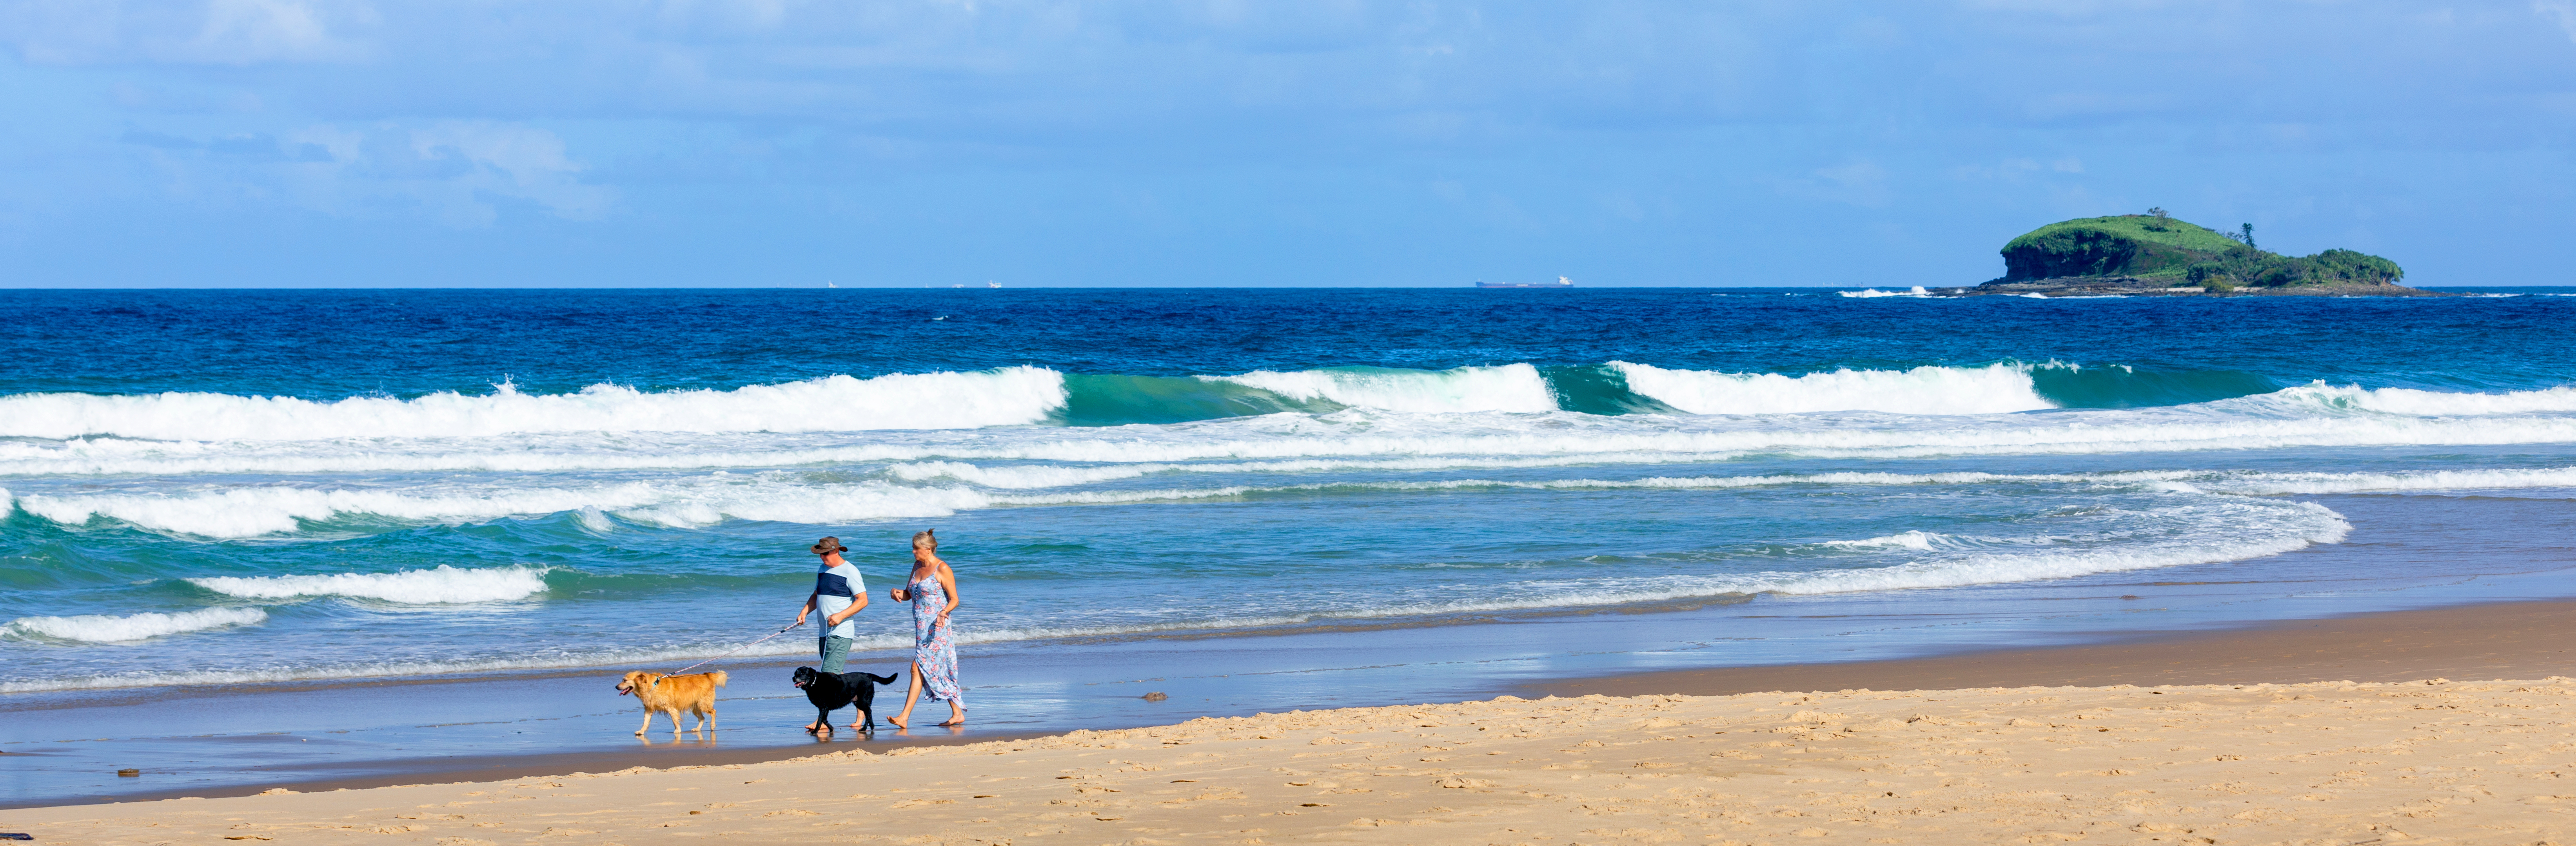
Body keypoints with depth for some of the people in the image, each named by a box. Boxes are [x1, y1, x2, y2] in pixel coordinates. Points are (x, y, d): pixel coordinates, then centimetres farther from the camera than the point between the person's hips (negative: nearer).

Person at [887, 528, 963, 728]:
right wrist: (898, 593, -4)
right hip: (922, 627, 9)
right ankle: (958, 714, 17)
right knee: (940, 672, 11)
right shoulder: (918, 566, 13)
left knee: (919, 669, -13)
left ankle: (904, 717, -15)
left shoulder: (942, 570, -11)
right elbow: (909, 594, 19)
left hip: (936, 627, -9)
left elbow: (954, 600, -10)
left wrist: (943, 612, -28)